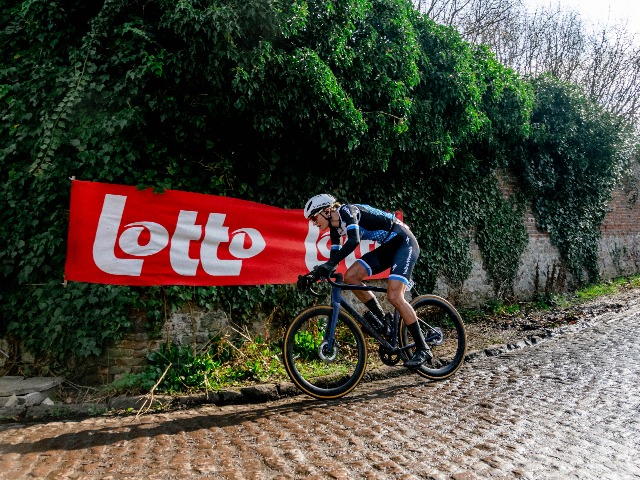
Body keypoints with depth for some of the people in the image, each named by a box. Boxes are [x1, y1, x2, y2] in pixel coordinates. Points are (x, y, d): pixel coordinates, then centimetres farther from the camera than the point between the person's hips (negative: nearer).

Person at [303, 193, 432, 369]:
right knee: (350, 276, -6)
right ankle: (381, 320, 6)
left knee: (394, 296, -20)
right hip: (388, 247, 9)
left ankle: (423, 349, -8)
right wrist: (319, 272, -6)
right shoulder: (335, 228, 7)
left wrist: (329, 264, -43)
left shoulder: (347, 211, -19)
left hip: (405, 243, -9)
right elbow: (335, 256, 7)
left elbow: (354, 240, -36)